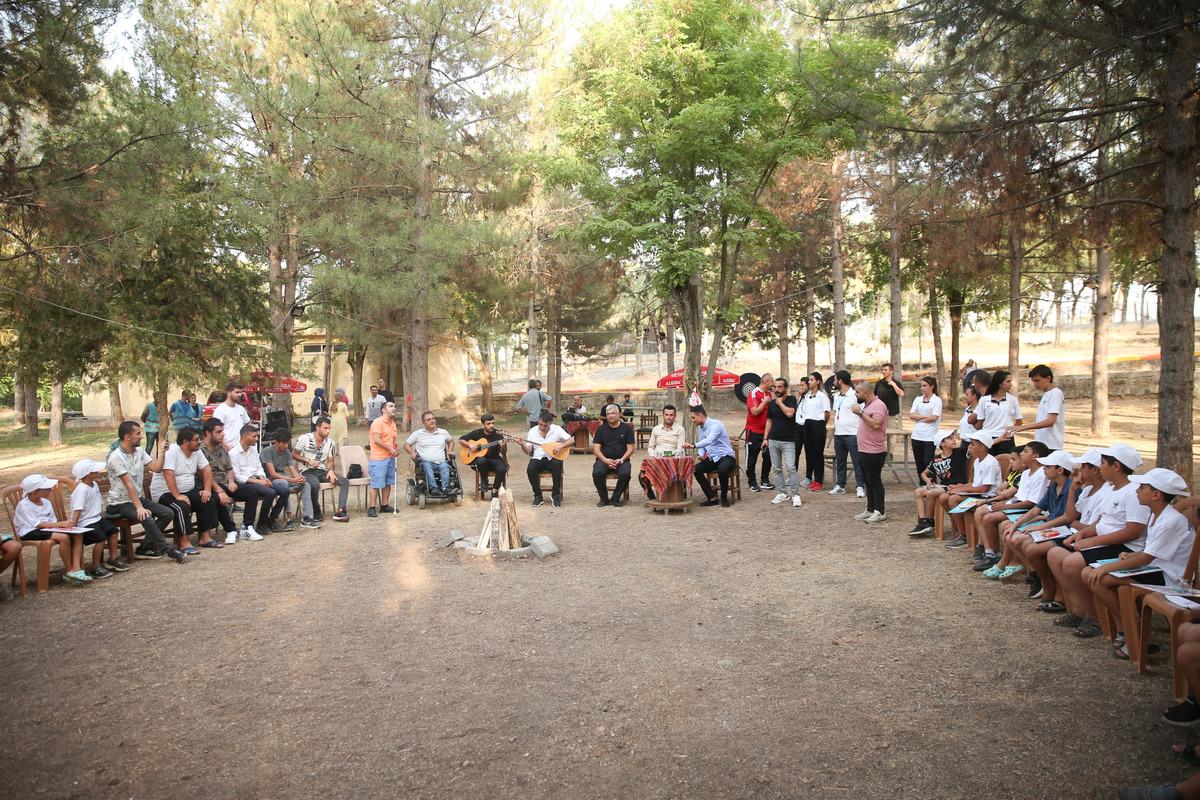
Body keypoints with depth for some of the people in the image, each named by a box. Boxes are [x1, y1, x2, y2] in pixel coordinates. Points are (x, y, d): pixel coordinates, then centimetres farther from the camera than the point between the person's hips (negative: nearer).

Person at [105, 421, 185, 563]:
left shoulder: (139, 451, 6)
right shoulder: (116, 457, -19)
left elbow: (156, 467, 1)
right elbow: (129, 484, -24)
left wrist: (161, 449, -5)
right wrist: (139, 508, -27)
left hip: (138, 497, 8)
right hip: (120, 504, -8)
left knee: (167, 513, -9)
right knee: (147, 518, -31)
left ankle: (145, 548, -2)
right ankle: (167, 550, -16)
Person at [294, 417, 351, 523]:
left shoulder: (330, 442, 8)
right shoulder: (305, 439, -6)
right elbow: (294, 454, -3)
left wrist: (331, 470, -9)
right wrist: (308, 460, -16)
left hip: (322, 471, 5)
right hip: (307, 471, -5)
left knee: (344, 481, -14)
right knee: (315, 484, -37)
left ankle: (340, 511, -21)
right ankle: (317, 514, -17)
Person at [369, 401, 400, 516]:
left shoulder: (393, 423, 17)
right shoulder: (378, 422, -10)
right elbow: (376, 440, -19)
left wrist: (397, 448, 7)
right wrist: (390, 449, -15)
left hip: (390, 458, 9)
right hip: (379, 459, -8)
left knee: (388, 483, 12)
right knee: (377, 484, -7)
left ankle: (384, 506, 20)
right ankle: (372, 508, -2)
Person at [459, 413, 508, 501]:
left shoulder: (498, 435, -4)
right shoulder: (477, 433, -2)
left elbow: (503, 453, -7)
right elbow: (461, 440, 7)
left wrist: (503, 446, -30)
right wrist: (469, 445, -11)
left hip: (494, 459, 0)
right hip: (480, 458, 0)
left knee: (502, 469, -33)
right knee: (481, 461, -38)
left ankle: (495, 491, -12)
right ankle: (484, 481, -9)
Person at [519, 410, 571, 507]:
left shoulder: (556, 429, -2)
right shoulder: (533, 431, 3)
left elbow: (571, 440, -7)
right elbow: (528, 451, 1)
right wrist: (522, 445, -19)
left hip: (553, 458, -1)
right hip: (538, 458, 1)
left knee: (557, 465, -36)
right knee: (530, 469, -31)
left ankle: (555, 494, -14)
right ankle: (538, 496, -10)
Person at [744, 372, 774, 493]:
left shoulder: (769, 394, 9)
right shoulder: (754, 393, -12)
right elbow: (755, 411, -22)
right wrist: (765, 401, -14)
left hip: (766, 431, 7)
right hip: (754, 431, -7)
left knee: (768, 456, 7)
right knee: (752, 458, 3)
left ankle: (764, 481, 19)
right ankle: (752, 483, 11)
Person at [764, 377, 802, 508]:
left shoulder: (791, 400, -3)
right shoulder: (772, 403, 10)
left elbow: (790, 413, -22)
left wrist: (779, 402, -9)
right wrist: (765, 438, 10)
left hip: (788, 441, -5)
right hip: (773, 440, 5)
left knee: (790, 467, -12)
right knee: (776, 468, 6)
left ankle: (795, 494, -7)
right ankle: (782, 493, 14)